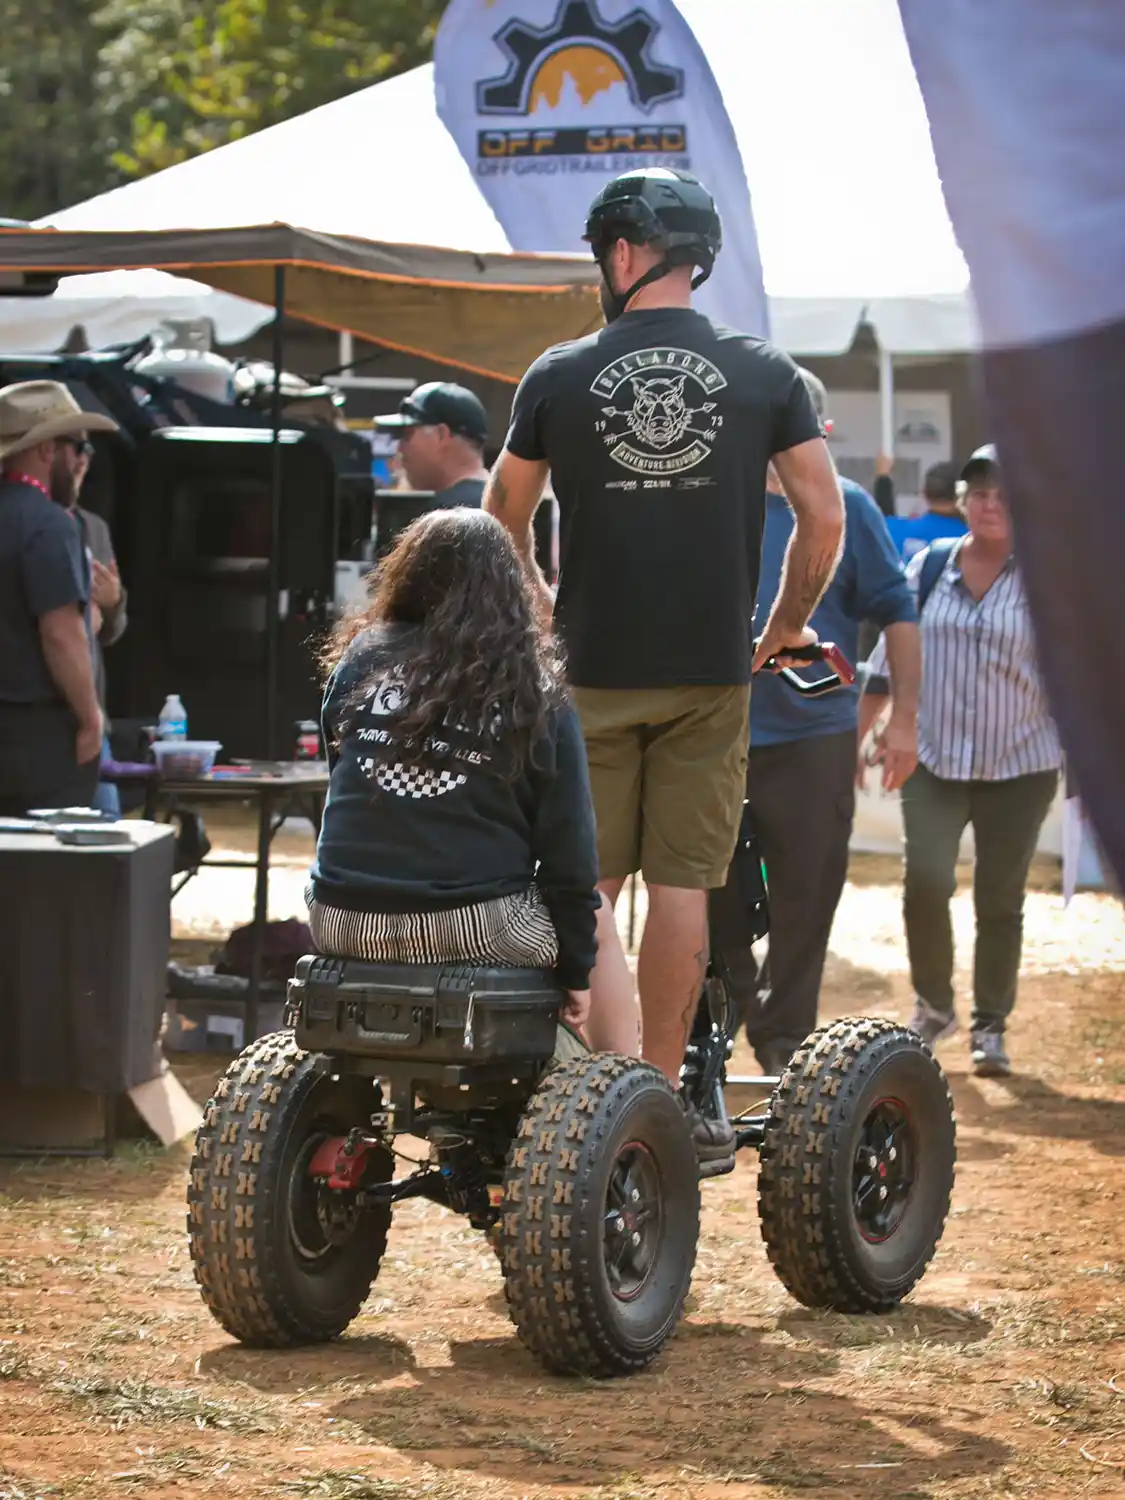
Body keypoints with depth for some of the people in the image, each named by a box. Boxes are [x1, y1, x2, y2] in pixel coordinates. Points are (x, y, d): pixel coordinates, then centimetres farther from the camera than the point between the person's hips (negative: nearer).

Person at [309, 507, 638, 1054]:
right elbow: (568, 850, -3)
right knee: (598, 931, 26)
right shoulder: (534, 695, -2)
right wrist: (577, 968, 4)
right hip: (477, 933, -3)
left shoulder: (360, 662, 5)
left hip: (344, 925, 3)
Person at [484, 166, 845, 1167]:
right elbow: (825, 517, 1)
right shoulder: (764, 375, 0)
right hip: (711, 671, 0)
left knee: (587, 885, 6)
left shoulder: (560, 377, 0)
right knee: (683, 885, 4)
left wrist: (533, 599, 29)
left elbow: (505, 514, 12)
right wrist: (786, 625, 15)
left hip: (592, 671, 0)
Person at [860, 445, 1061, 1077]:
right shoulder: (930, 567, 5)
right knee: (926, 879, -14)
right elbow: (890, 660, 11)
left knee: (1000, 899, 4)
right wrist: (852, 737, 9)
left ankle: (991, 1026, 19)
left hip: (1020, 764, -1)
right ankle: (933, 1003, 7)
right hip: (934, 759, 1)